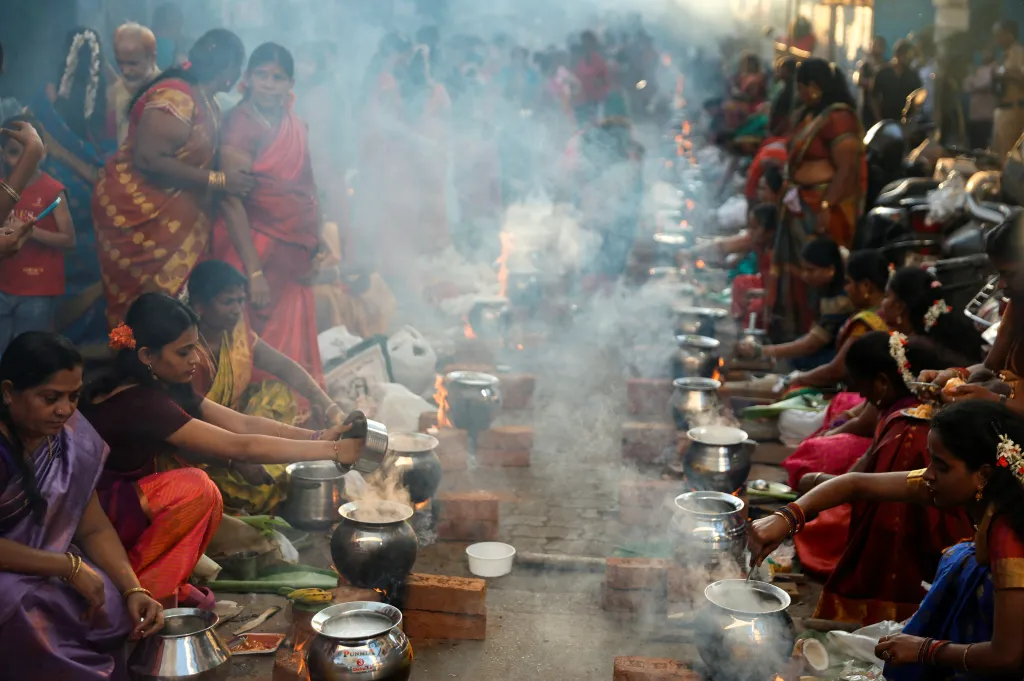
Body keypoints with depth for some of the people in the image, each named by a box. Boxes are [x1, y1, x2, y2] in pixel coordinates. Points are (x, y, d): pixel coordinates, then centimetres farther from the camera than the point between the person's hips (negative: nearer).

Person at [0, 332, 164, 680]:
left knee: (121, 614, -16)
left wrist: (133, 589, -12)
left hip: (45, 569, 6)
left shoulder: (71, 436, -3)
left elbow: (94, 529, 1)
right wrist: (69, 567, -22)